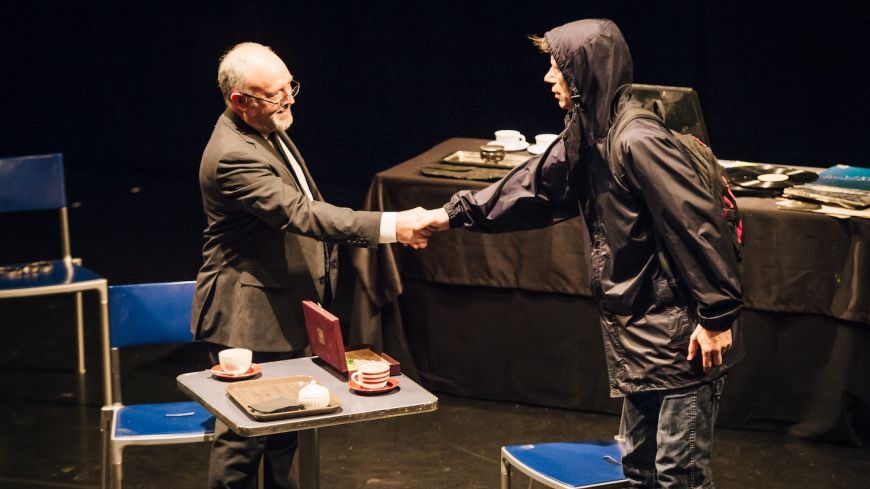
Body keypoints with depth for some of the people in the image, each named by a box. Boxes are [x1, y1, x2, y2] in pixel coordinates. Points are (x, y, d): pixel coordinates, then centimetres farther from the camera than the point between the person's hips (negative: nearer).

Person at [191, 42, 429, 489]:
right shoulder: (232, 156, -26)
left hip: (286, 308, 10)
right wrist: (391, 226, -36)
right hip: (249, 317, -10)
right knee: (244, 434, -1)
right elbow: (300, 214, -33)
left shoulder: (267, 131, 6)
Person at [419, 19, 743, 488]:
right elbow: (530, 187, 21)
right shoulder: (587, 138, 8)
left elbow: (700, 225, -24)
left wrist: (717, 316, -21)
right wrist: (455, 214, 21)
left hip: (682, 337, -10)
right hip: (640, 335, 10)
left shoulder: (637, 140, -22)